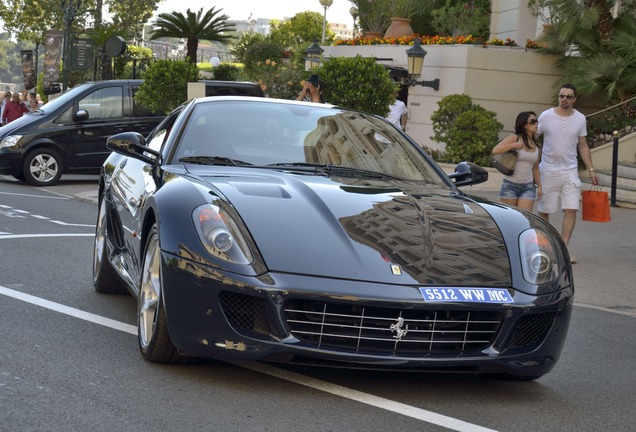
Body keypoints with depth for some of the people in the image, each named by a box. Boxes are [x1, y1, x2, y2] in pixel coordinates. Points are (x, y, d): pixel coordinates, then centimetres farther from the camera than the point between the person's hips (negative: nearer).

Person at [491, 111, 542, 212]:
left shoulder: (537, 146, 12)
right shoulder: (514, 138, -3)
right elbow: (495, 150, -14)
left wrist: (539, 185, 15)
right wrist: (514, 145, -17)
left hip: (528, 187, 3)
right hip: (510, 185, -3)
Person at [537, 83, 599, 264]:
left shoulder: (580, 119, 3)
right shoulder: (546, 116, -5)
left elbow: (583, 146, 11)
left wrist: (591, 169, 6)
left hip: (570, 170, 2)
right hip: (548, 171, -2)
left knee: (571, 210, -9)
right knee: (544, 211, 6)